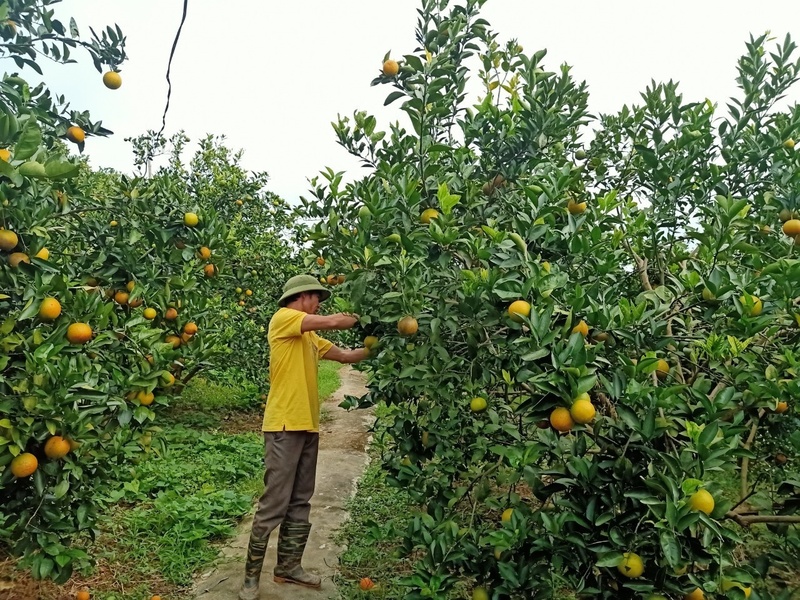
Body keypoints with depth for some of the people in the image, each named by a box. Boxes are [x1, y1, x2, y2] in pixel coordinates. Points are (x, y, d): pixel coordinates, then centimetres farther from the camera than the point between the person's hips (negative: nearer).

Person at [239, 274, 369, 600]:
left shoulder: (310, 337, 20)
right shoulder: (282, 319, -6)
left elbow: (346, 355, 22)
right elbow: (333, 321, -14)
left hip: (307, 426, 9)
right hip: (284, 426, -9)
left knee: (300, 504, 13)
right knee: (274, 506, -5)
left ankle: (288, 566, 24)